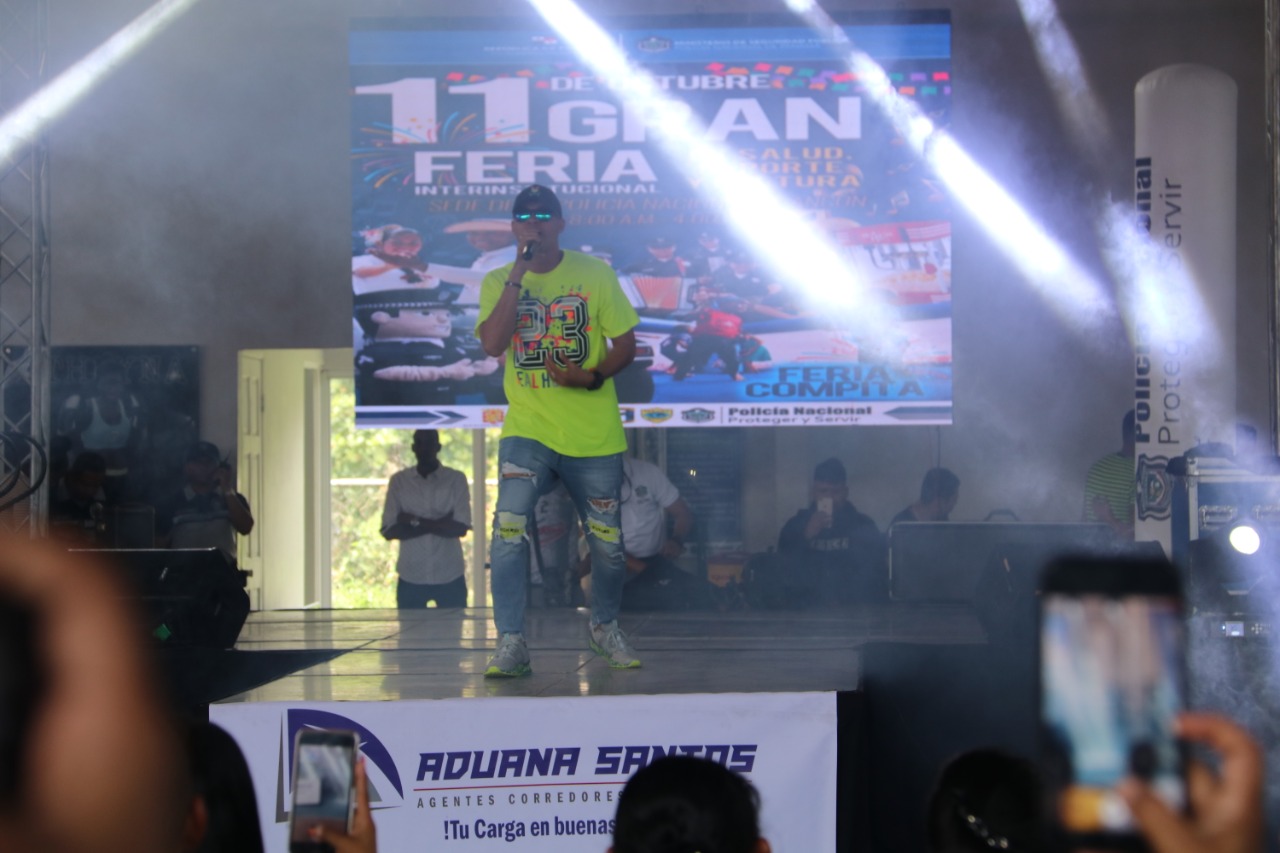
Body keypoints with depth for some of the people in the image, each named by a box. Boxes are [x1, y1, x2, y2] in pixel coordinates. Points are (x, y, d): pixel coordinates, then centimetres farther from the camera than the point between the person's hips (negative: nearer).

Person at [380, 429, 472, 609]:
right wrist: (439, 524, -11)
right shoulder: (399, 481, 3)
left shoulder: (456, 479, 0)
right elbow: (389, 531, -5)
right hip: (411, 577, 1)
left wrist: (415, 521, -12)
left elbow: (461, 528, -9)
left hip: (450, 577, -1)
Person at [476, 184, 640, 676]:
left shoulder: (595, 275, 2)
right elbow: (492, 344, -13)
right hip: (527, 429, 0)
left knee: (608, 541, 8)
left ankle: (604, 627, 33)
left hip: (594, 434, 1)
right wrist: (518, 274, -15)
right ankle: (511, 643, -12)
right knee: (509, 529, -19)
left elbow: (626, 345, 4)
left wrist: (591, 377, -15)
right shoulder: (498, 282, 4)